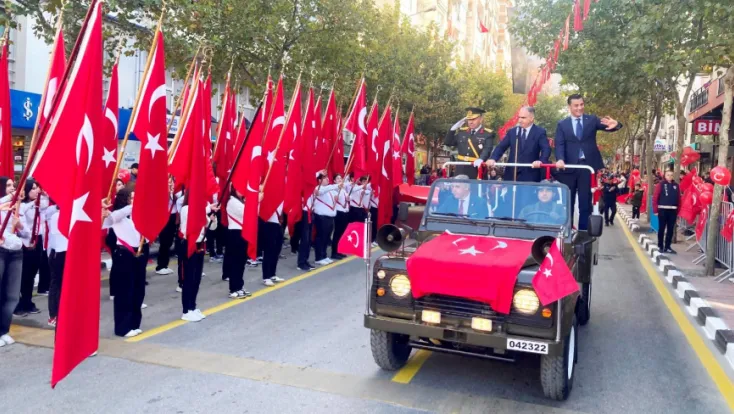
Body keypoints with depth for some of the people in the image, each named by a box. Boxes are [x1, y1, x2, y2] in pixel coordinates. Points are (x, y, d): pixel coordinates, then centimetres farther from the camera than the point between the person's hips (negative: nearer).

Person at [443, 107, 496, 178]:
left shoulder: (488, 134, -1)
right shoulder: (461, 131, 14)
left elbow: (487, 150, -17)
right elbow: (447, 143, 13)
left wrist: (481, 159, -38)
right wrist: (453, 129, 0)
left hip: (477, 168, -4)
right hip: (461, 169, 4)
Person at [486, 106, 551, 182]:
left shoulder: (540, 132, 3)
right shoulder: (512, 131, 13)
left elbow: (546, 149, -9)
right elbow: (501, 147, 6)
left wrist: (541, 161, -31)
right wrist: (493, 159, -13)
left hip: (530, 176, -3)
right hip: (512, 175, 3)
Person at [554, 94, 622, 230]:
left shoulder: (592, 120, 8)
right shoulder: (562, 124, 6)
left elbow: (606, 126, -7)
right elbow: (559, 144, -4)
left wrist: (615, 124, -31)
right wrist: (560, 159, -23)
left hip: (587, 166, 0)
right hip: (569, 167, 0)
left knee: (585, 203, 4)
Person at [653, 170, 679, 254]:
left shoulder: (676, 185, 9)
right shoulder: (661, 184, -2)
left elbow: (679, 198, 8)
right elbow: (655, 197, -6)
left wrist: (678, 211, 4)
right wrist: (655, 210, -10)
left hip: (673, 211, 4)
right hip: (663, 210, -4)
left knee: (670, 229, 8)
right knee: (661, 228, 4)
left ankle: (667, 247, 16)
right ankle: (660, 246, 12)